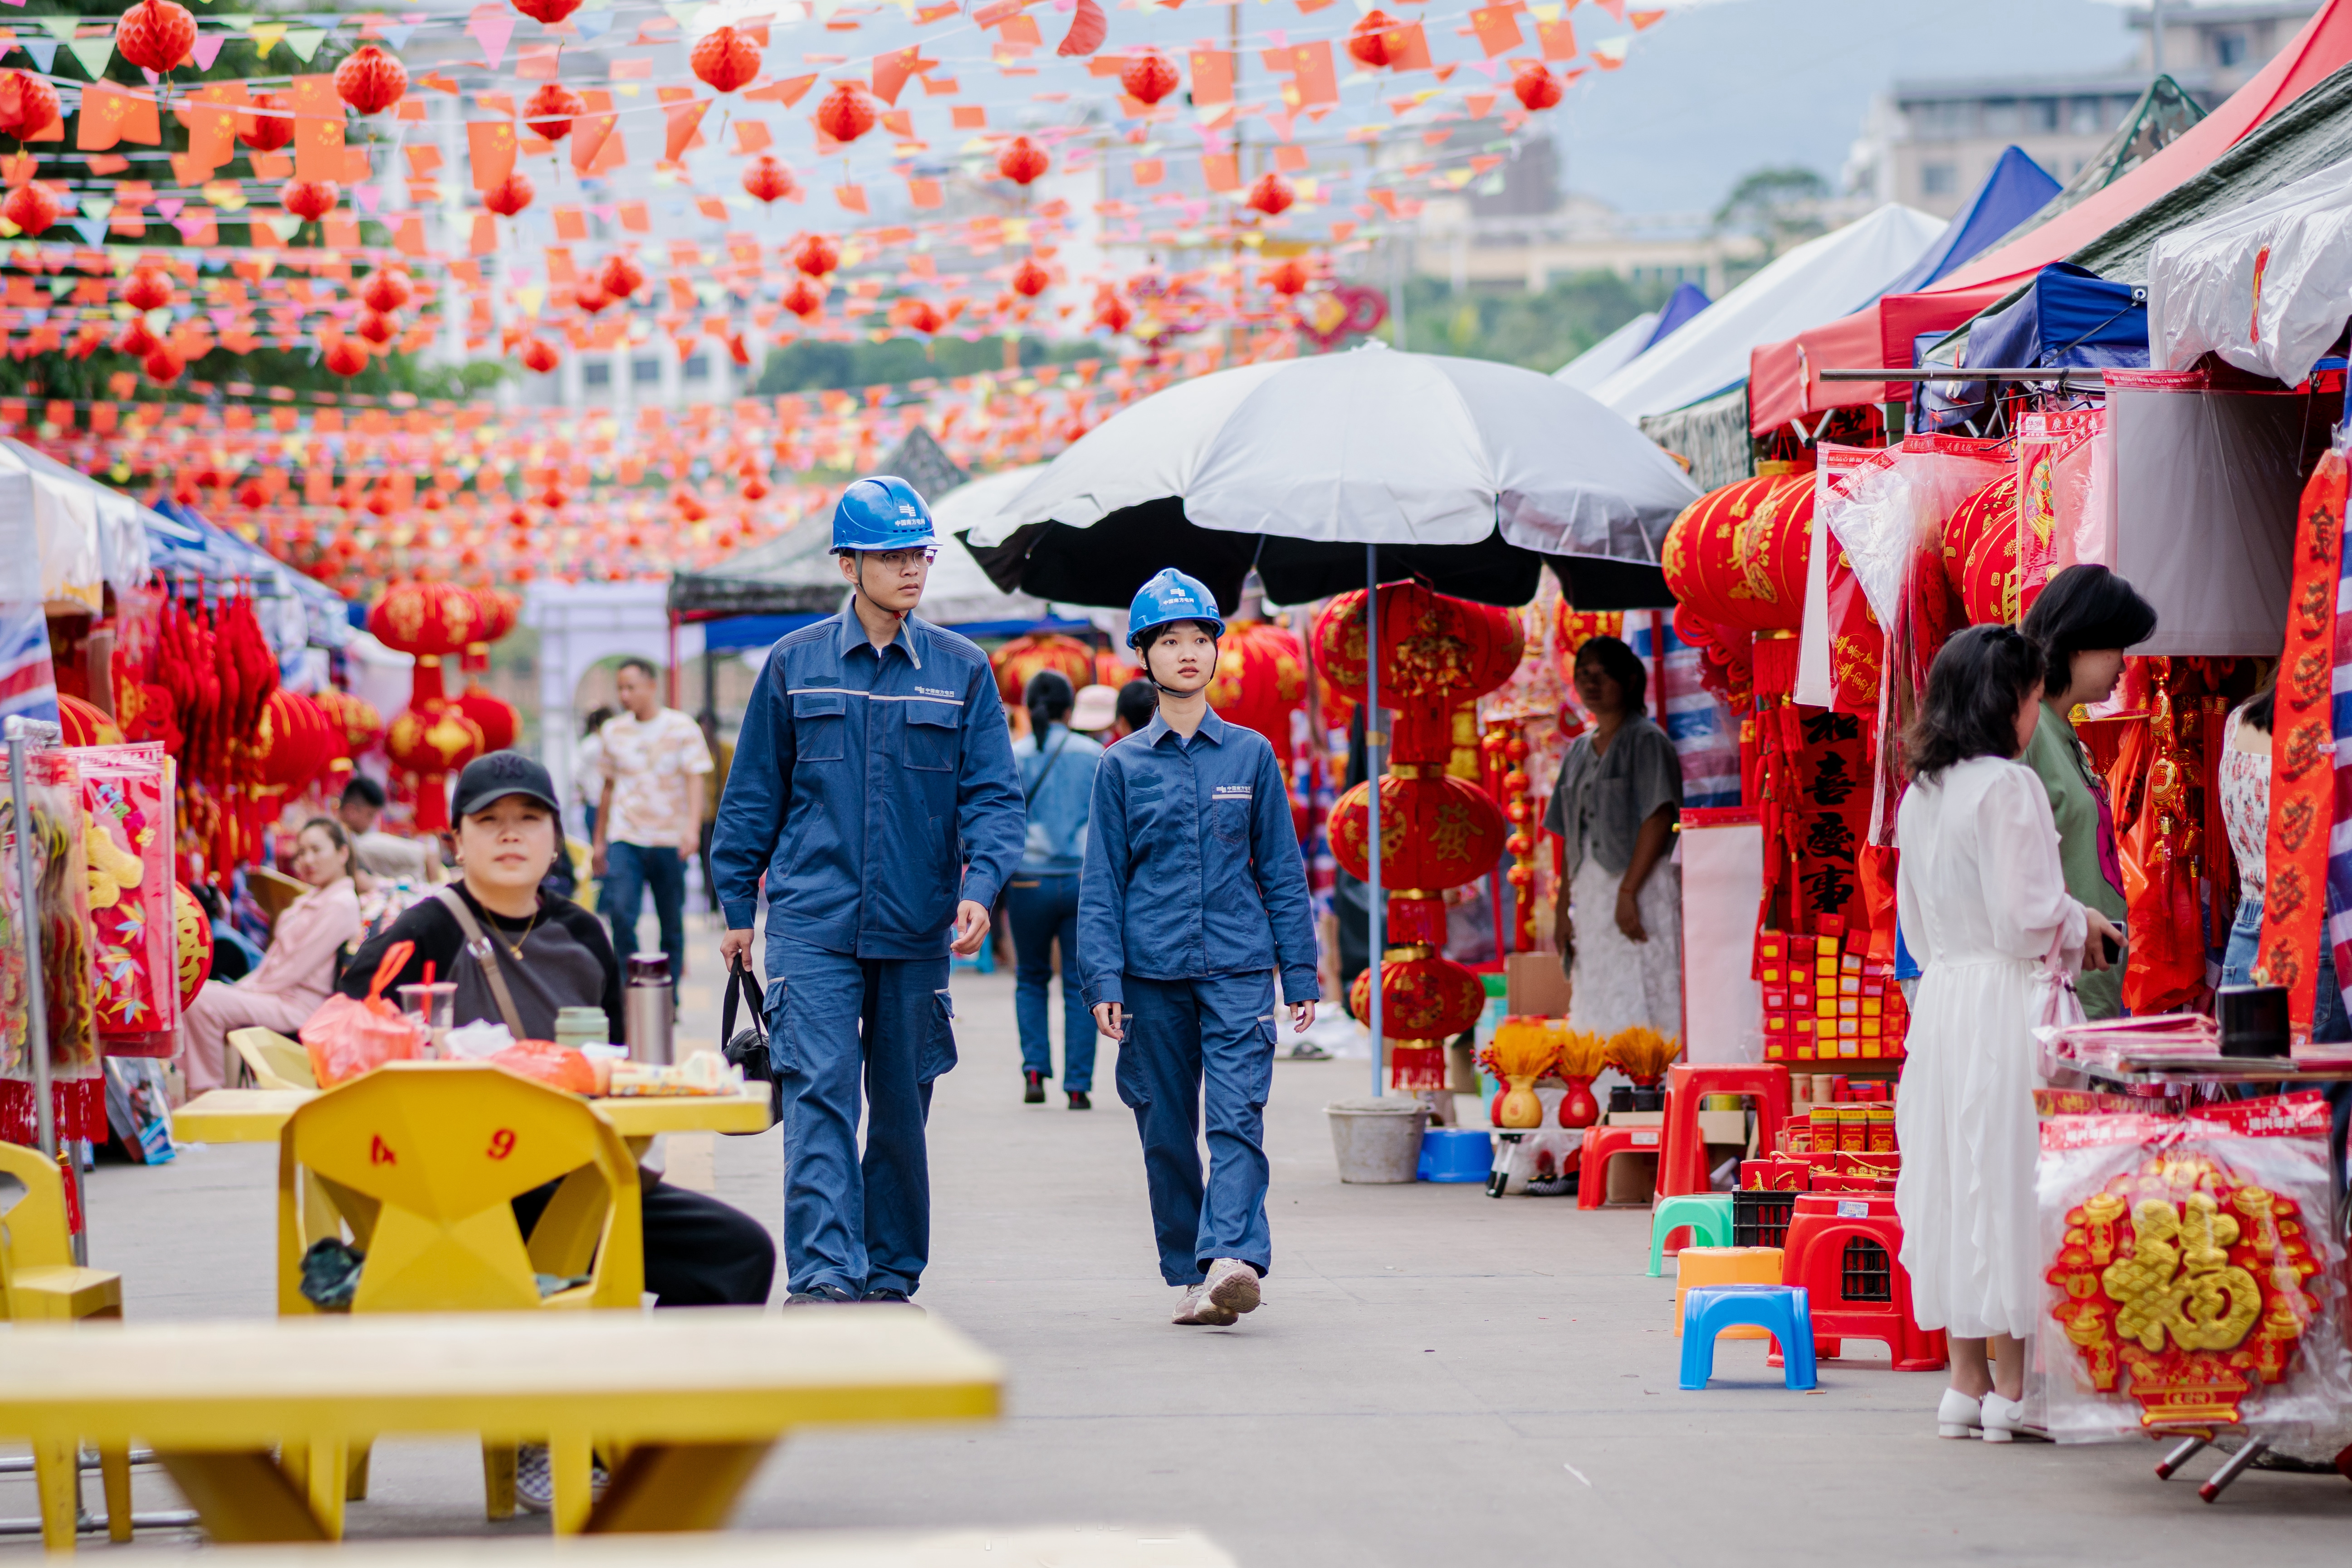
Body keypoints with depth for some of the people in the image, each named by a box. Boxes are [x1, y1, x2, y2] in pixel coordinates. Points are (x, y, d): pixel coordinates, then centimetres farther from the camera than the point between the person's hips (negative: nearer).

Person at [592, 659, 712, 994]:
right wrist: (599, 841, 20)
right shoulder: (614, 730, 10)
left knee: (672, 922, 3)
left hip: (669, 841, -1)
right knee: (621, 912, -16)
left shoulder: (682, 728, 1)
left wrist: (692, 828, -21)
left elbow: (696, 779, -7)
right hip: (625, 839, 1)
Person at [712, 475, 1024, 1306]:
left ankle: (892, 1276, 20)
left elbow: (994, 793, 2)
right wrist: (738, 907, 9)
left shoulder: (961, 670, 5)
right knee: (820, 1095, -13)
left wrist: (981, 885, -14)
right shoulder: (795, 664, 4)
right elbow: (754, 792, 10)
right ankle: (823, 1274, -19)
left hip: (917, 927, 2)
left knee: (903, 1106, 9)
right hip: (813, 923, -2)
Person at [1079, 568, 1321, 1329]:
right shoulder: (1123, 765, 7)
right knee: (1167, 1131, 5)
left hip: (1238, 961, -1)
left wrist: (1302, 973, 7)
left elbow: (1282, 869, 11)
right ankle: (1189, 1275, 14)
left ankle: (1231, 1257, -27)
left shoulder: (1251, 754, 8)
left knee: (1238, 1115, -16)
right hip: (1152, 971, 1)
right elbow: (1102, 882, 6)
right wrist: (1104, 980, -4)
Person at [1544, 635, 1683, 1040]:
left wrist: (1627, 892, -19)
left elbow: (1659, 817, -13)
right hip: (1590, 892, 7)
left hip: (1641, 886, -7)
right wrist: (1563, 906, 10)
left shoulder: (1645, 740, -3)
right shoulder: (1579, 751, 18)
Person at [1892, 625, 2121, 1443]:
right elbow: (2026, 915, -18)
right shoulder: (2008, 786, -13)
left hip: (1941, 999, 8)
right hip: (2006, 1004, -8)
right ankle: (2012, 1386, -3)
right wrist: (2081, 925, 2)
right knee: (2007, 1177, -5)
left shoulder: (1921, 795, 12)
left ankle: (1965, 1377, 13)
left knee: (1955, 1178, 10)